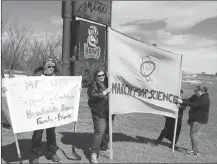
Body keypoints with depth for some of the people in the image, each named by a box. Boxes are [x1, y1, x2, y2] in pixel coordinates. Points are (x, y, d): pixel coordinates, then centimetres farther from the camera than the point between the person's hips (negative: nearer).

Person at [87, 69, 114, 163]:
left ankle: (104, 147, 36)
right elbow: (92, 96, -22)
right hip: (99, 112, -6)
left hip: (109, 111, 6)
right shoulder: (93, 85, -5)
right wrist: (104, 92, -24)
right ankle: (94, 153, -6)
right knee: (99, 131, -14)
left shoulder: (107, 83, 12)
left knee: (107, 130, 15)